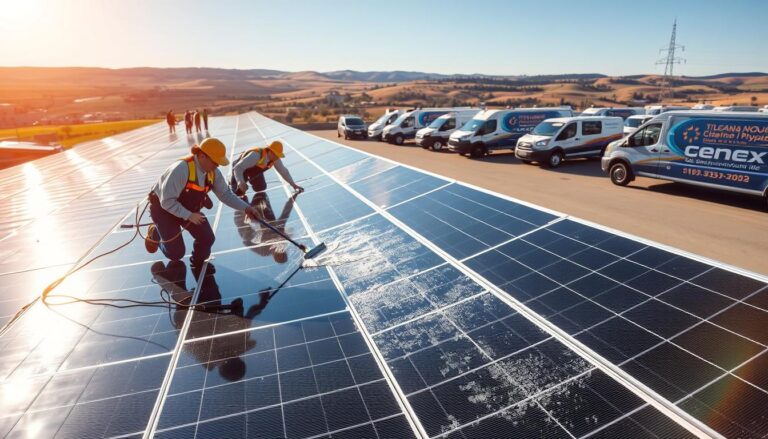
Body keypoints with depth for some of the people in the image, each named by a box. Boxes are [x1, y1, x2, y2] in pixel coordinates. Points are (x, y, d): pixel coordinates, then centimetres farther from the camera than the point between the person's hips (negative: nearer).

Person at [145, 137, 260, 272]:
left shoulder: (213, 172, -15)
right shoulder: (181, 169, -36)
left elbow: (225, 194, -8)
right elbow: (167, 201, -32)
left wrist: (245, 207, -19)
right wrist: (188, 216, -31)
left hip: (189, 208, 6)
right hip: (163, 208, -6)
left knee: (207, 238, -8)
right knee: (176, 253, -5)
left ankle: (198, 264, 23)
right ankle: (155, 234, 27)